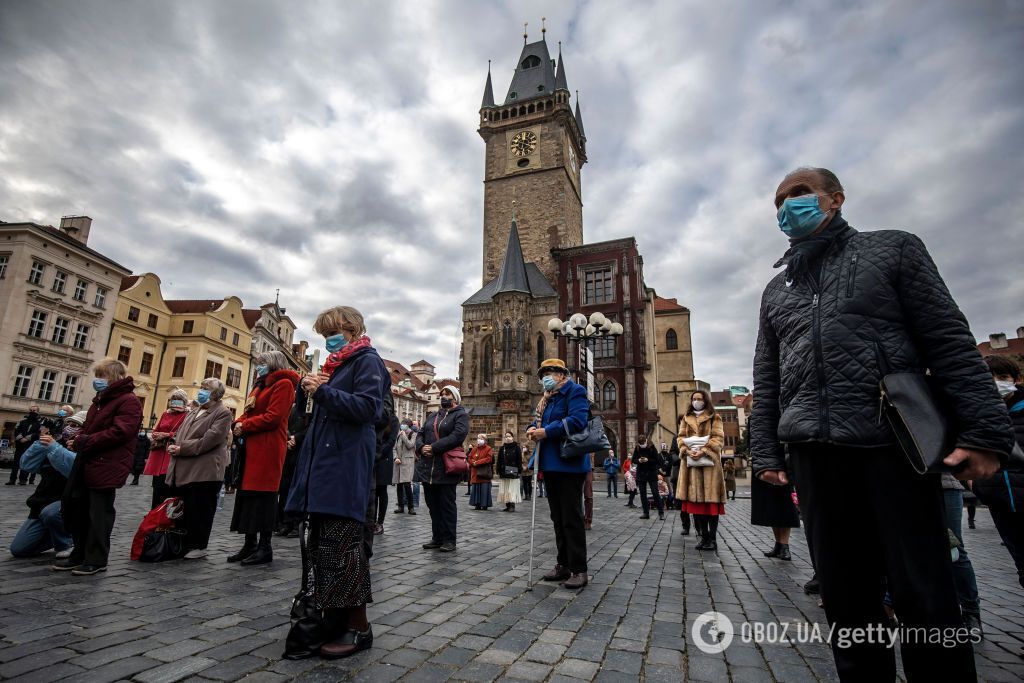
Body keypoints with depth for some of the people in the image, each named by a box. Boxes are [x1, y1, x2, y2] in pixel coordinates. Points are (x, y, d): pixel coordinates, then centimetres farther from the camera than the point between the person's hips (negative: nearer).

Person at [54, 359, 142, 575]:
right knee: (73, 504, 15)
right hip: (87, 462, 10)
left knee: (99, 513, -1)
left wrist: (86, 441, -17)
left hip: (106, 467, -10)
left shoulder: (129, 401, -14)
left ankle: (96, 560, 12)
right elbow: (89, 427, 25)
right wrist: (78, 438, 3)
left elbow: (120, 432, -23)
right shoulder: (101, 399, 19)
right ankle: (80, 554, 29)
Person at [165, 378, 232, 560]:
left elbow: (210, 439, -16)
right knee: (182, 509, 14)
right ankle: (182, 544, 26)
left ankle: (198, 546, 11)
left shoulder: (223, 413, -6)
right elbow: (180, 435, 20)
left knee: (200, 510, -1)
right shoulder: (193, 414, 22)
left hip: (204, 471, -8)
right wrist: (174, 446, -3)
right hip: (183, 470, 8)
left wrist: (182, 449, -15)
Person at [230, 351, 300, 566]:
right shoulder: (260, 386, 24)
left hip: (267, 448, -9)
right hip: (251, 447, 9)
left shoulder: (283, 384, -7)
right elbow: (249, 412, 21)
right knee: (248, 493, 9)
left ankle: (265, 547, 4)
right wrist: (239, 423, 0)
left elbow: (273, 417, -17)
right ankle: (250, 544, 18)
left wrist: (244, 426, -9)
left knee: (263, 494, -5)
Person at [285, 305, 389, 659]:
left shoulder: (367, 360, -4)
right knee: (321, 543, 12)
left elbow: (368, 407, -16)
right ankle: (333, 617, 24)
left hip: (347, 466, -9)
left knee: (342, 544, -6)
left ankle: (358, 627, 6)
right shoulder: (336, 364, 22)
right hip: (324, 461, 9)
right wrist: (312, 388, 7)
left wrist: (323, 391, -17)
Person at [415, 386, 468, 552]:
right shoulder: (432, 416, 22)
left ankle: (449, 540, 11)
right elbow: (420, 434, 15)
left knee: (447, 504, 1)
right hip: (427, 468, 6)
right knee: (432, 504, 11)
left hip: (446, 468, -6)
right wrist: (421, 447, -8)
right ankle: (437, 538, 22)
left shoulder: (461, 415, -1)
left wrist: (434, 448, -19)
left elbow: (458, 435, -16)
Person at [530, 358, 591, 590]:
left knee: (572, 517, -3)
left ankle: (579, 570, 6)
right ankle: (563, 564, 24)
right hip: (550, 464, 9)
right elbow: (539, 422, 19)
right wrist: (533, 429, -5)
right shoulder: (546, 399, 19)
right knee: (558, 517, 14)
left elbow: (577, 420, -22)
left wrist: (547, 432, -20)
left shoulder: (574, 391, -7)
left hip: (569, 464, -9)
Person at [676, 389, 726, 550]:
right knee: (696, 499, 2)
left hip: (709, 461, -3)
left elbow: (718, 438, -4)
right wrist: (687, 450, -9)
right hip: (691, 461, 3)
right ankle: (704, 536, 10)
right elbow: (680, 437, 10)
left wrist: (703, 451, -17)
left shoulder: (714, 418, 6)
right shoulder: (686, 418, 17)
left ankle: (713, 538, 1)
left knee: (711, 499, -5)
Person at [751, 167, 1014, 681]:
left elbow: (950, 342, 1)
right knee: (845, 596, 10)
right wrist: (766, 451, 8)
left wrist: (983, 431, -10)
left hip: (895, 444, -3)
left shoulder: (893, 249, 10)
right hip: (814, 454, 3)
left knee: (925, 596, 3)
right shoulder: (776, 289, 18)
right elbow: (766, 380, 15)